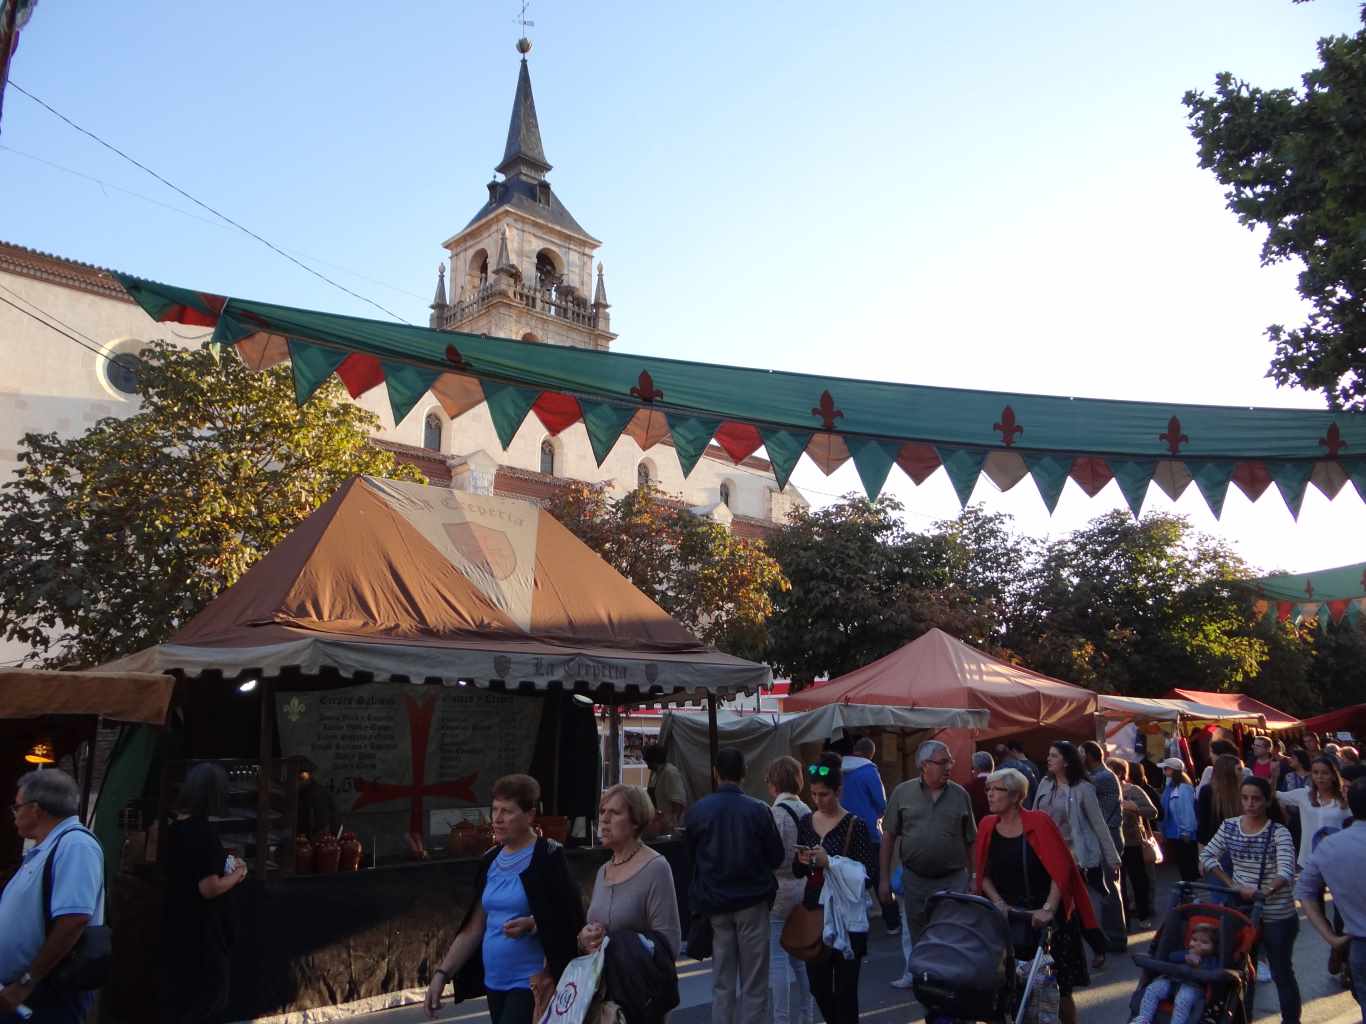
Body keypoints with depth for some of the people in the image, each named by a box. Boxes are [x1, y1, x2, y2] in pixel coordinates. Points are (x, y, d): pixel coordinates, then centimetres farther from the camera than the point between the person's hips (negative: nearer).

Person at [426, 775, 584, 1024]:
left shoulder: (547, 857, -10)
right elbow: (474, 928, 11)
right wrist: (441, 973, 5)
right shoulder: (490, 861, 8)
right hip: (494, 983, 6)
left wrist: (534, 925, -25)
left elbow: (572, 920, -10)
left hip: (532, 983, -6)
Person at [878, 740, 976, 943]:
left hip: (953, 880, 0)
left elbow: (970, 842, 7)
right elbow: (889, 837, 3)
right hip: (914, 880, 1)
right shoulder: (902, 793, -1)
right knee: (919, 942, 13)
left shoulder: (960, 795, 2)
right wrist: (884, 879, 1)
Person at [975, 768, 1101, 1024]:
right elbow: (983, 873, 7)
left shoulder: (1039, 822, -10)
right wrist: (999, 903, -7)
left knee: (1058, 988, 3)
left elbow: (1060, 870, -15)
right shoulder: (988, 826, 3)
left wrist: (1048, 909, -22)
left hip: (1047, 918, -3)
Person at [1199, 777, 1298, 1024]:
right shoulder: (1229, 827, -1)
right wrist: (1232, 884, -7)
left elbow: (1286, 872, -25)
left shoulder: (1278, 833, -13)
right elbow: (1207, 856, 3)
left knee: (1281, 973, 9)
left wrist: (1262, 891, -38)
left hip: (1277, 916, -4)